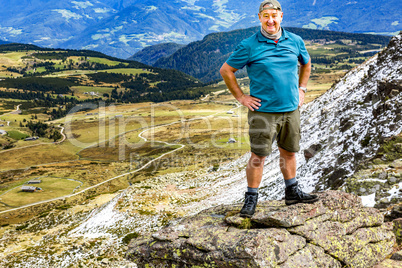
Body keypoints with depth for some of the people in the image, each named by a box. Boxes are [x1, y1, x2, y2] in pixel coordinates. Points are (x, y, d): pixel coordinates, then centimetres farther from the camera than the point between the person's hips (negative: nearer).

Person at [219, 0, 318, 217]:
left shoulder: (295, 41, 5)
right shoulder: (249, 46, -7)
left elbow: (306, 64, 24)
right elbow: (226, 70, -2)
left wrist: (301, 89, 14)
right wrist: (241, 97, -5)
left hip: (291, 109, 4)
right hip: (263, 111, -4)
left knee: (289, 152, 15)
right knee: (258, 155, -2)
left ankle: (292, 192, 31)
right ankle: (251, 198, 11)